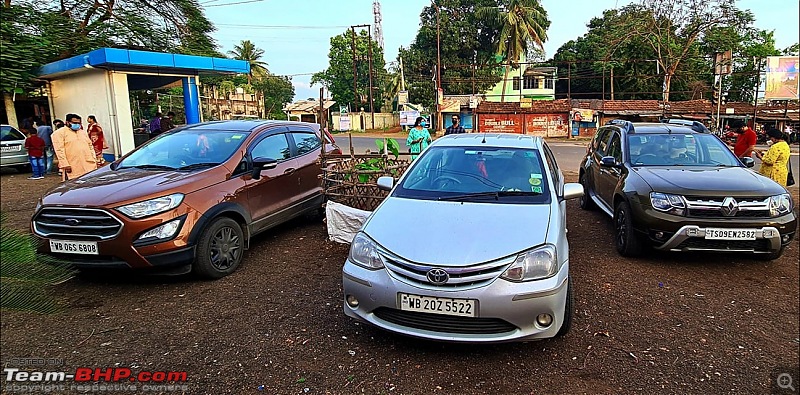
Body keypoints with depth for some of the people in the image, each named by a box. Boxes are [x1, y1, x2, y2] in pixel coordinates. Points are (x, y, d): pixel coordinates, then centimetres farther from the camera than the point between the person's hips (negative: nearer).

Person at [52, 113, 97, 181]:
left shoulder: (83, 132, 21)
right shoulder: (59, 133, 0)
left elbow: (90, 146, 23)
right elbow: (59, 150, -8)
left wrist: (94, 160, 13)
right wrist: (65, 165, -16)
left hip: (89, 166, 6)